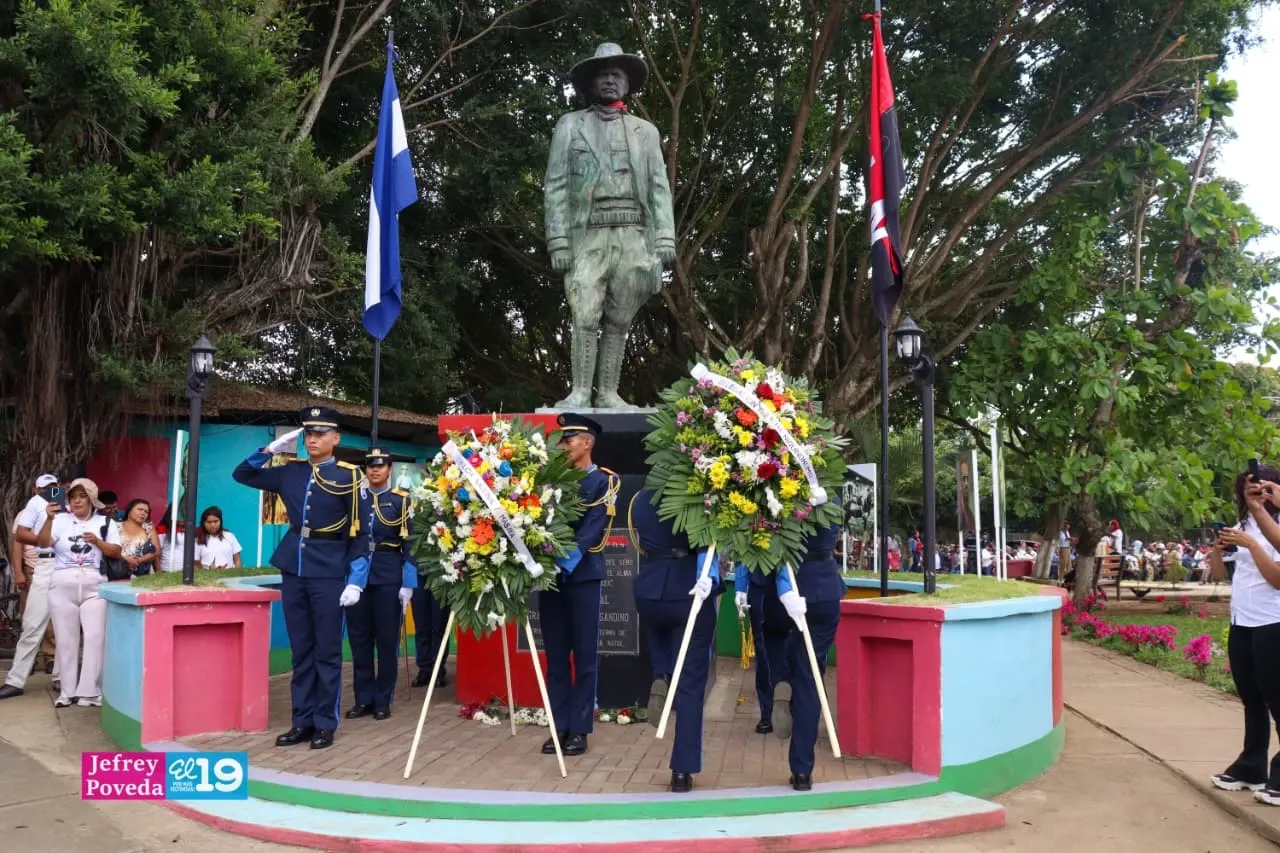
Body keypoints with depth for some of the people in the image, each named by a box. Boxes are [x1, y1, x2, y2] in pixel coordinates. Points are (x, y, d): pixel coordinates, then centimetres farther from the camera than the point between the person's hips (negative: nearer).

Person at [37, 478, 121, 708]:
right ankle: (67, 691, 14)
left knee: (95, 638, -6)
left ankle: (90, 691, -1)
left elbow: (116, 552, 3)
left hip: (94, 586, -1)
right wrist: (49, 519, -22)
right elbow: (42, 543, -8)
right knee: (66, 639, 6)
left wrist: (97, 542, -13)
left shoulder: (106, 522, 7)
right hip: (62, 585, 1)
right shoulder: (61, 520, 5)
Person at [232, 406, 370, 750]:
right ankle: (302, 721, 18)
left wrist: (356, 580, -12)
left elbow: (360, 532, -6)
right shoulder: (291, 472, 7)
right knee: (300, 651, 10)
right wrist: (271, 450, 1)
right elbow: (242, 474, 17)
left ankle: (325, 724, 12)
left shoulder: (348, 476, -5)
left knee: (327, 652, 3)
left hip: (329, 573, -4)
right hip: (293, 570, 4)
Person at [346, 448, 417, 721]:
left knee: (387, 640, 2)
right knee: (359, 639, 5)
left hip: (389, 577, -3)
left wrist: (408, 584, -9)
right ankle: (363, 698, 14)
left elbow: (409, 544, -3)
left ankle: (383, 701, 10)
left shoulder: (401, 500, 1)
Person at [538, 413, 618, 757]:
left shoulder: (604, 481, 1)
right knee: (555, 655, 6)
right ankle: (559, 727, 12)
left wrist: (567, 560, -24)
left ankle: (579, 729, 7)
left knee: (584, 655, 1)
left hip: (583, 575, -4)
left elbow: (593, 528, -11)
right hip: (551, 574, 4)